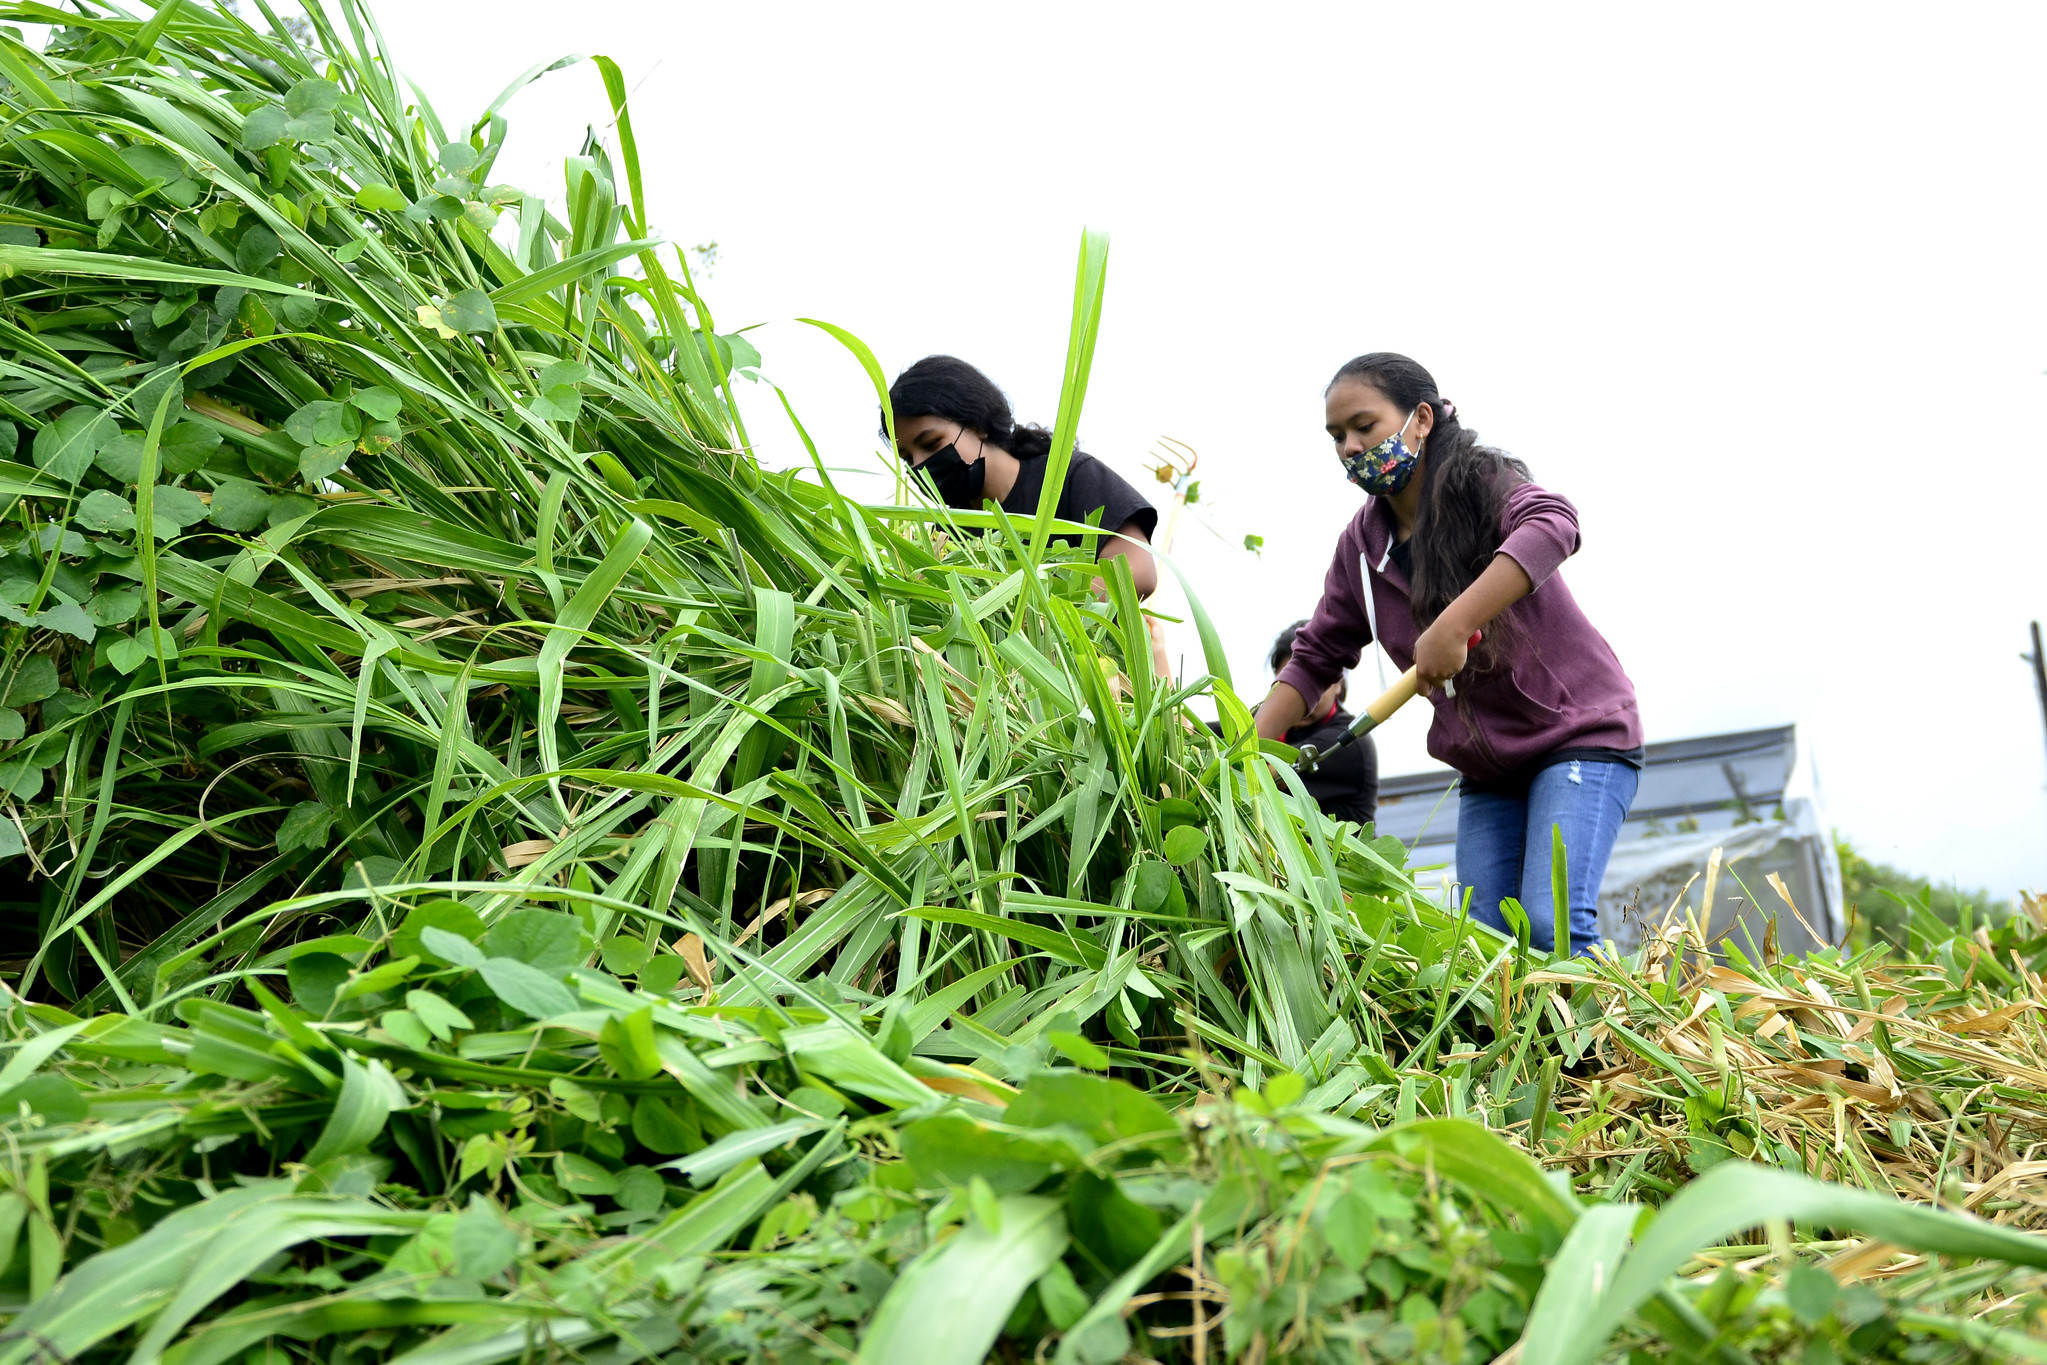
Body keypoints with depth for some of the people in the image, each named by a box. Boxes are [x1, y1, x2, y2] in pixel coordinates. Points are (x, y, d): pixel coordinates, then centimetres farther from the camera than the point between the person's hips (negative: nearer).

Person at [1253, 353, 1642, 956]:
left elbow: (1554, 525, -33)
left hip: (1579, 731, -6)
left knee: (1552, 924, -22)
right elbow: (1315, 657, 8)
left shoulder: (1480, 482, -11)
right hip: (1487, 765, 6)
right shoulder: (1359, 545, 6)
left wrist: (1452, 625, -41)